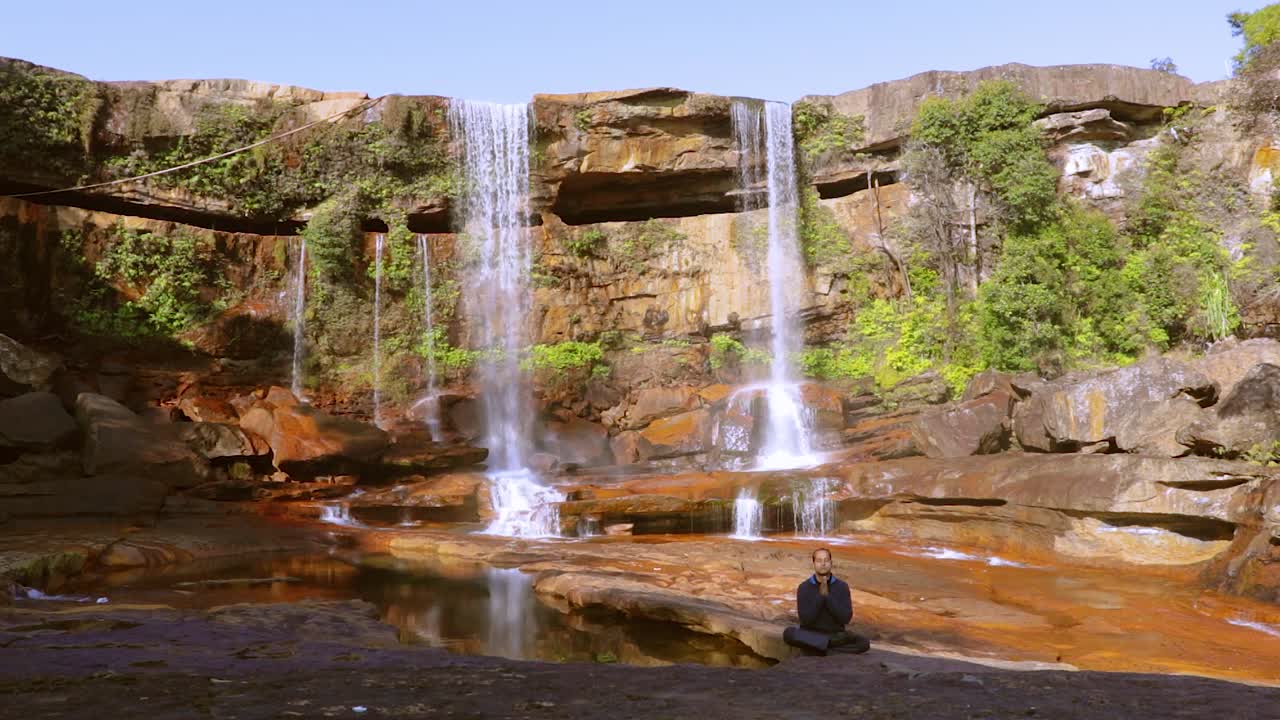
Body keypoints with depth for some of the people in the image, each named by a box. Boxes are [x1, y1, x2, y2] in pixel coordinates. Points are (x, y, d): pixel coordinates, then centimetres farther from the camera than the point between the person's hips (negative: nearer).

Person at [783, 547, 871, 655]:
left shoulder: (842, 586, -2)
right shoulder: (804, 588, -5)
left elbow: (846, 618, -13)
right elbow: (805, 619, -15)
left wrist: (827, 596, -19)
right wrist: (820, 595, -20)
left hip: (836, 635, 1)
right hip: (810, 636, -1)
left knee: (864, 644, -26)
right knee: (789, 634, -34)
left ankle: (823, 649, -20)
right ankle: (831, 645, -25)